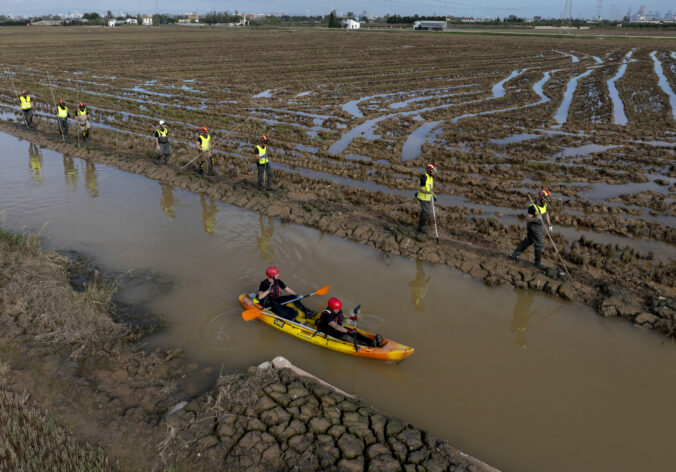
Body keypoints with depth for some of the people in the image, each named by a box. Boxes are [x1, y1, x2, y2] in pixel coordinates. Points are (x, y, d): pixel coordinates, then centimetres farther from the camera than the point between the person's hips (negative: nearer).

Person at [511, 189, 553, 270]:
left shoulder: (543, 204, -4)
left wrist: (549, 225, 7)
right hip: (533, 227, -9)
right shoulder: (533, 206, -29)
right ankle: (538, 262, 17)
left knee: (529, 241, 22)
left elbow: (546, 214, 12)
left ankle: (515, 254, 34)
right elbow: (527, 219, -27)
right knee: (539, 244, -1)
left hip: (538, 226, 9)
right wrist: (536, 218, -46)